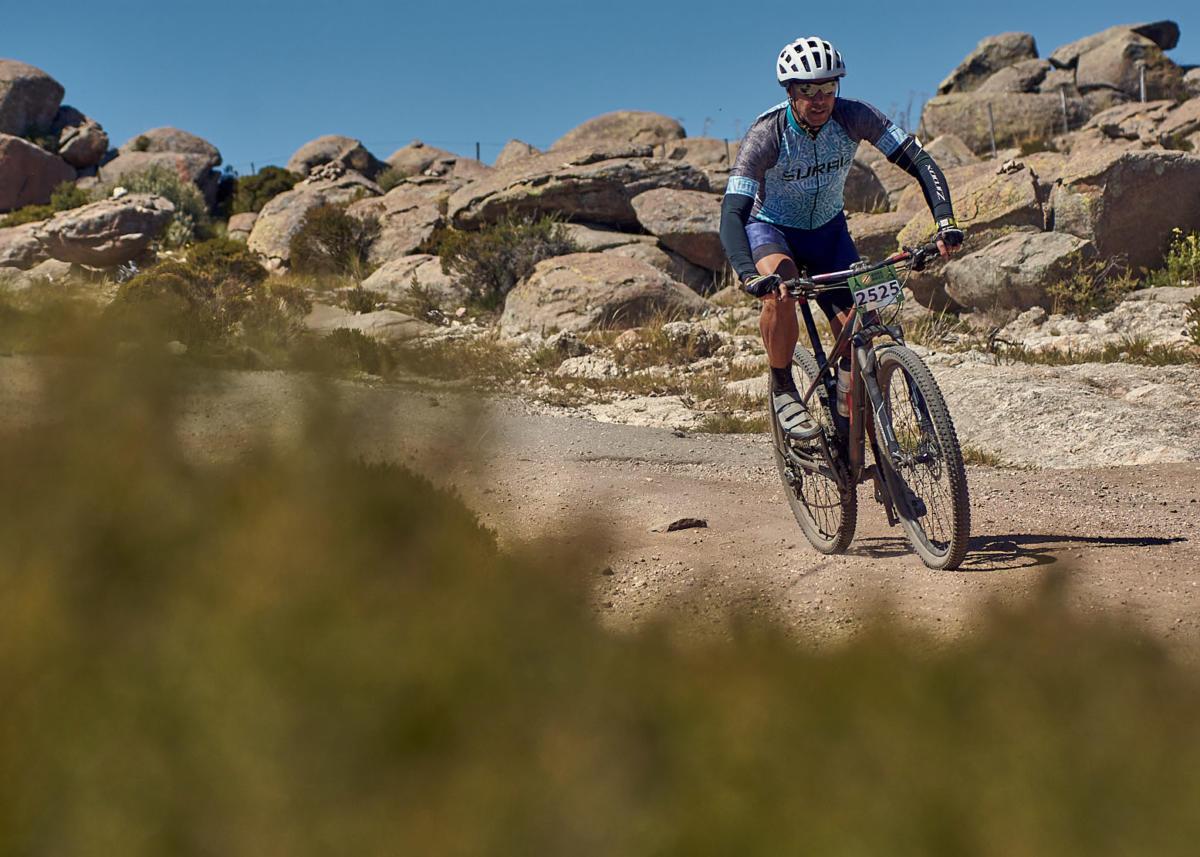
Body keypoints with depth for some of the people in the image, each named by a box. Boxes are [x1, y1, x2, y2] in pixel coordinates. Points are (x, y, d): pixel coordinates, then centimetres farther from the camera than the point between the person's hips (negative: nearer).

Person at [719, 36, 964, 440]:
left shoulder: (854, 117, -24)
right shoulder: (766, 135, -30)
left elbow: (919, 162, -24)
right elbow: (732, 214, -37)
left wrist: (945, 221, -41)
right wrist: (749, 275, -54)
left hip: (828, 228, 3)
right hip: (770, 228, -3)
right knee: (780, 288, -37)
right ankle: (782, 390, -15)